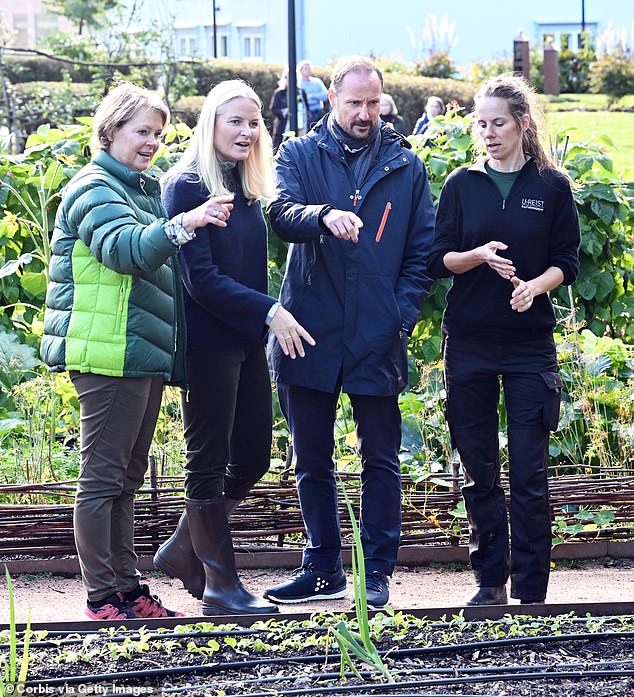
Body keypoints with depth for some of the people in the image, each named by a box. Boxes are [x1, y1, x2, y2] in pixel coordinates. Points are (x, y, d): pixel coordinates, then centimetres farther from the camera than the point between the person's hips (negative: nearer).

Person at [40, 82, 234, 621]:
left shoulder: (143, 189, 21)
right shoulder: (94, 189, -8)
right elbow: (124, 248, -27)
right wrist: (183, 224, -40)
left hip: (145, 353, 10)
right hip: (107, 354, -10)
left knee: (128, 476, 13)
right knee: (103, 476, -6)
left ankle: (128, 588, 18)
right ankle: (103, 596, -4)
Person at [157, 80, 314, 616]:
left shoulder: (247, 189, 14)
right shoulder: (188, 186, -10)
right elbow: (201, 277, -16)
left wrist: (264, 321, 5)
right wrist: (269, 311, -19)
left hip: (246, 340, 8)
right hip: (208, 340, -8)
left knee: (254, 455, 9)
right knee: (211, 461, 0)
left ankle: (183, 551, 25)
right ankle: (220, 586, 6)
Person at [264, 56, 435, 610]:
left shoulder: (405, 166, 8)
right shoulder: (299, 156, 6)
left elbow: (422, 251, 8)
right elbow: (283, 214, -12)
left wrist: (403, 317, -5)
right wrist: (323, 216, -34)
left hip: (377, 338, 0)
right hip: (310, 335, 1)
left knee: (381, 461, 4)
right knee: (312, 460, 10)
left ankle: (377, 571, 13)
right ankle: (323, 569, 21)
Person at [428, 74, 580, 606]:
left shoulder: (552, 185, 2)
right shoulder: (463, 185, 6)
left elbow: (567, 263, 4)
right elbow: (439, 259, 3)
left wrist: (536, 285, -16)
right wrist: (480, 255, -16)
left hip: (530, 344, -2)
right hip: (469, 343, 2)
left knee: (529, 473, -5)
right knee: (479, 470, 7)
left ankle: (530, 591, 2)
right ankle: (490, 581, 18)